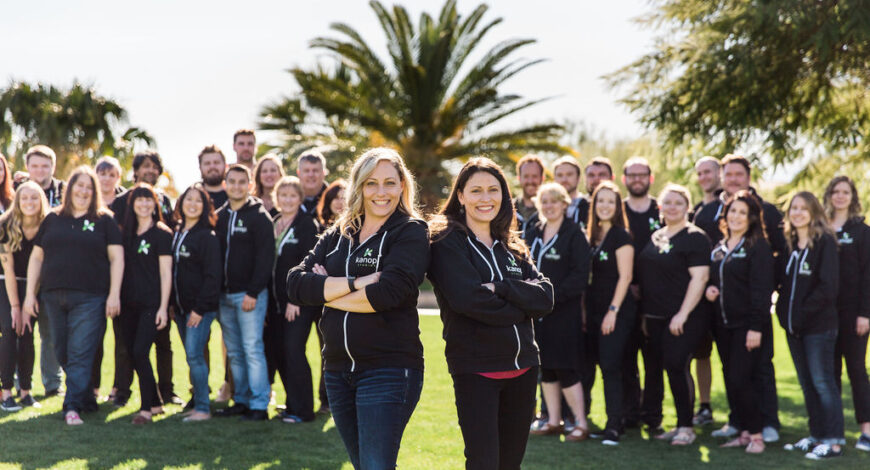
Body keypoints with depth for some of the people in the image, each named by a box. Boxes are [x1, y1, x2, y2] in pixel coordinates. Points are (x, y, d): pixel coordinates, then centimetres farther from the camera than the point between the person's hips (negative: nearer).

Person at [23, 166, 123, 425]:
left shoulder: (104, 221, 5)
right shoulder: (53, 219, 13)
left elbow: (116, 258, 1)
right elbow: (36, 258, 15)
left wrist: (114, 294, -8)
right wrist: (30, 294, 9)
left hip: (89, 299, -4)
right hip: (53, 297, 4)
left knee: (80, 354, -10)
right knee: (63, 353, 9)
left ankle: (72, 407, -12)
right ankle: (87, 398, 22)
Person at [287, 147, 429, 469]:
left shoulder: (411, 232, -4)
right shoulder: (337, 236, 12)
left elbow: (387, 292, -20)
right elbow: (295, 285, -3)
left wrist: (326, 291, -7)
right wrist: (356, 282, -15)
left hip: (389, 370, -6)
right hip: (338, 369, 6)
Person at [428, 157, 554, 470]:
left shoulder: (512, 247, 14)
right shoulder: (447, 242, -4)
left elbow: (545, 297, 0)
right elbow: (468, 298, -19)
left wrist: (500, 287, -14)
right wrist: (521, 308, -8)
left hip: (522, 366, 6)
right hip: (474, 368, -6)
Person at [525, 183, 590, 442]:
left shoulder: (574, 234, -6)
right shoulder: (533, 234, 13)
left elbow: (580, 274, -12)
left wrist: (555, 295, -18)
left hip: (563, 311, -6)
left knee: (565, 369, -7)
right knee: (545, 369, 10)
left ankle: (581, 424, 2)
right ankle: (553, 422, 19)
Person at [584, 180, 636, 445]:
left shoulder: (621, 235, -7)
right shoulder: (593, 236, 13)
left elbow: (625, 276, -12)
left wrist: (613, 310, -16)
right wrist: (585, 310, 10)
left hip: (618, 312, -7)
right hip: (595, 311, 7)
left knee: (611, 366, -12)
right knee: (604, 366, 9)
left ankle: (614, 426, -10)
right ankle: (617, 420, 17)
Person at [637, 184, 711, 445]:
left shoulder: (695, 238, -7)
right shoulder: (656, 238, 15)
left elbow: (699, 278, -14)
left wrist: (683, 314, -18)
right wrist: (645, 315, 15)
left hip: (684, 319, -8)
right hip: (656, 317, 8)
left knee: (676, 366, -12)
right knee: (654, 366, 7)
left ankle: (686, 427, -2)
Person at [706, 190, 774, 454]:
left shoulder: (758, 247, -8)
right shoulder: (719, 248, 14)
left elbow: (761, 290, -13)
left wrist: (756, 327, -19)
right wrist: (709, 289, 1)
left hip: (747, 325, -7)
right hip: (723, 324, 7)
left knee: (739, 380, -11)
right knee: (731, 380, 9)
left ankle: (756, 435, 1)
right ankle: (744, 432, 18)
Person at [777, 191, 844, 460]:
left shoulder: (824, 242, -8)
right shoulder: (790, 244, 13)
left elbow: (828, 285, -15)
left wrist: (803, 312, -14)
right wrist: (784, 311, 4)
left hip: (818, 325, -7)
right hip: (794, 326, 7)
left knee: (822, 382, -6)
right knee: (807, 384, 11)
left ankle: (834, 441, -1)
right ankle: (816, 435, 20)